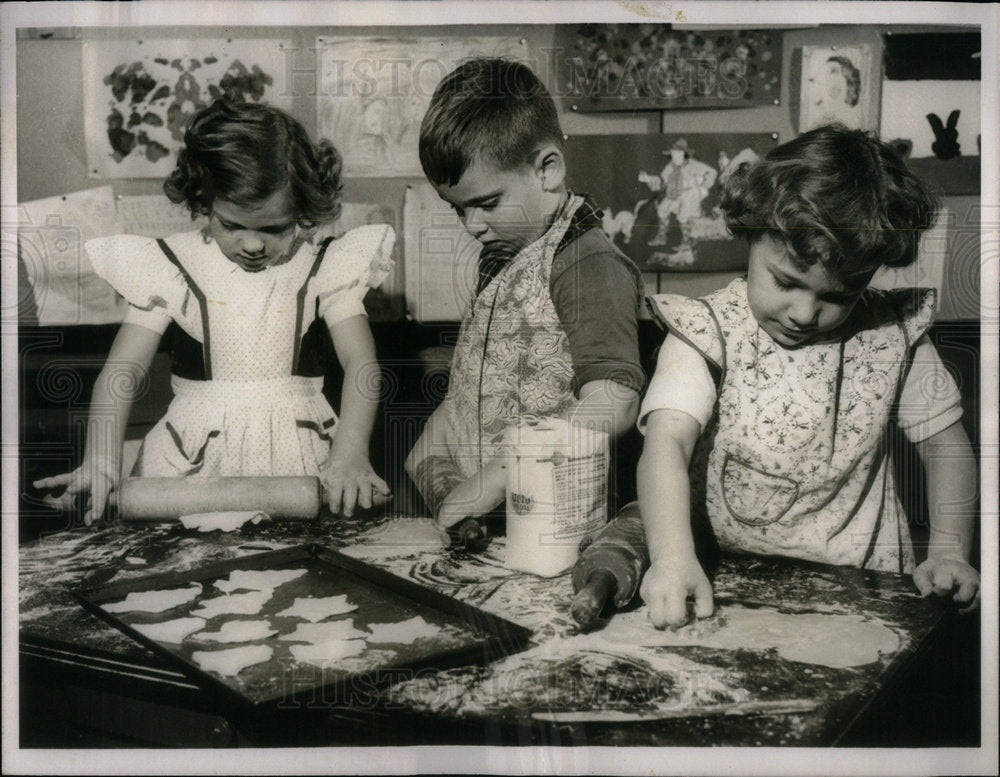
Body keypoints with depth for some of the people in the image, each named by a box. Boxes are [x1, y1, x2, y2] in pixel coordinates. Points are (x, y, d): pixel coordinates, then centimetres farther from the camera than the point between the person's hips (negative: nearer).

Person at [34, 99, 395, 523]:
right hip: (195, 455, 0)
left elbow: (360, 361, -5)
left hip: (298, 453, 0)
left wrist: (350, 454, -23)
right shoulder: (173, 266, 5)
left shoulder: (325, 265, 4)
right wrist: (101, 463, -17)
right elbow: (123, 370, 1)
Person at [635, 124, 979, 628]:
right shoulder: (708, 333, -9)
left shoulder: (892, 335, 1)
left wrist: (949, 552, -3)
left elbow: (945, 443, 11)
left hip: (860, 590, -2)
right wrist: (673, 560, -39)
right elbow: (667, 444, -23)